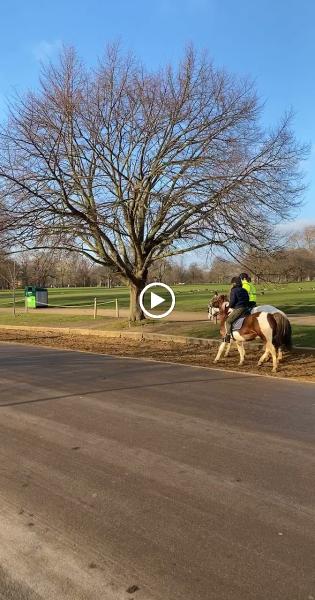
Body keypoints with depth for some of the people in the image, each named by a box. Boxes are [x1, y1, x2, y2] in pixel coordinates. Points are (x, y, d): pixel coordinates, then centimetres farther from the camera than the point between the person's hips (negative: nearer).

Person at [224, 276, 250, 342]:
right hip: (246, 308, 9)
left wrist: (230, 306, 8)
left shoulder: (234, 291, -7)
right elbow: (247, 299, 20)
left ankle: (228, 336, -15)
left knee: (228, 321, -7)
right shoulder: (245, 290, 16)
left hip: (238, 309, -9)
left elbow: (232, 301, -11)